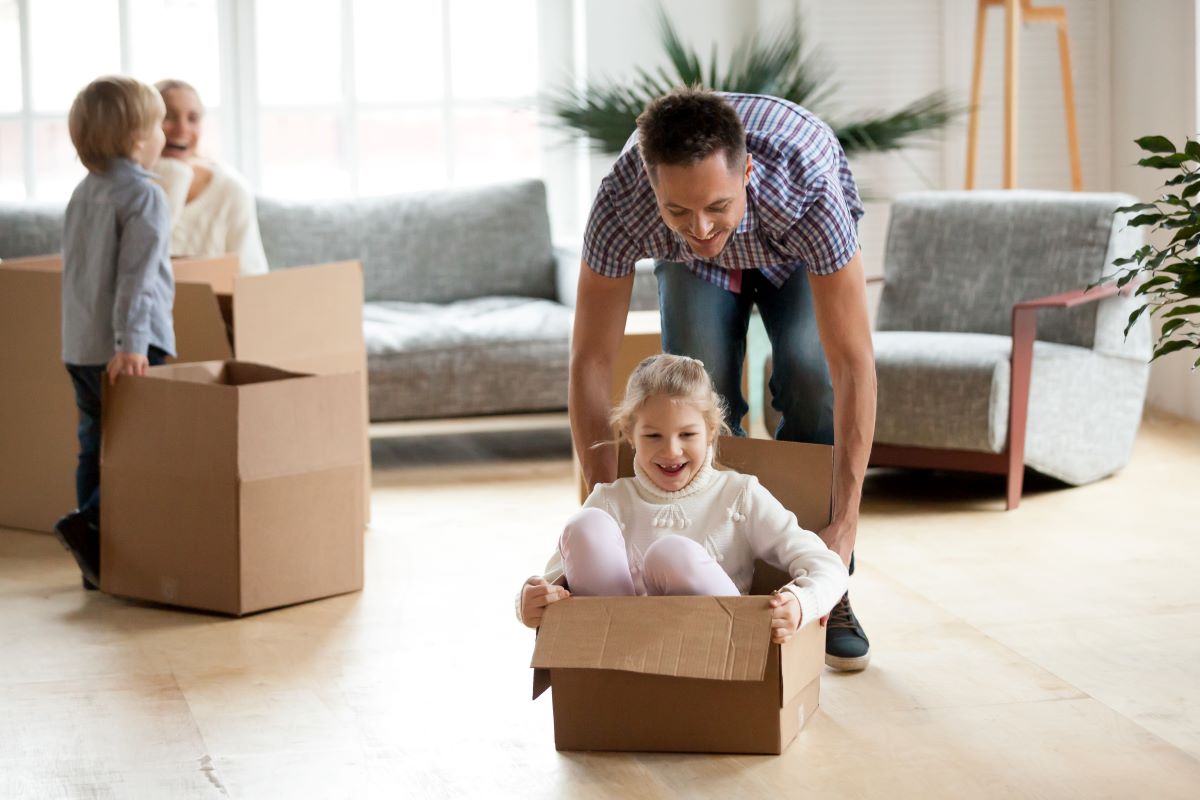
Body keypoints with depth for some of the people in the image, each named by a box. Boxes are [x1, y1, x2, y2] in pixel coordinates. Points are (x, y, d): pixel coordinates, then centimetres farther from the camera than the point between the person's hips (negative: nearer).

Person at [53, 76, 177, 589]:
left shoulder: (83, 193, 14)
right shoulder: (144, 196, -11)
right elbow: (137, 275, -21)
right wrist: (132, 341, -27)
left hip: (80, 348, 8)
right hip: (127, 352, -8)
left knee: (97, 451, 12)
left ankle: (98, 564, 14)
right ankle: (88, 526, -16)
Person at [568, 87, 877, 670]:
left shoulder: (811, 190, -47)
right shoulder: (621, 204, -42)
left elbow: (853, 364, -45)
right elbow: (591, 360, -34)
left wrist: (844, 523, -49)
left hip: (797, 251, -1)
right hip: (692, 267, 1)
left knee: (813, 386, -20)